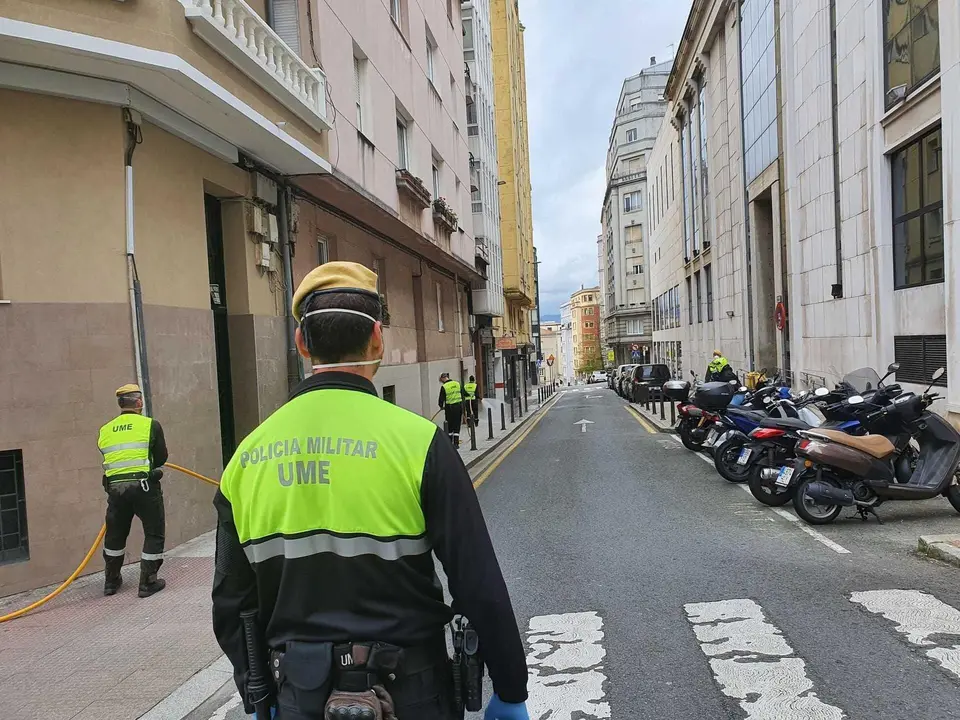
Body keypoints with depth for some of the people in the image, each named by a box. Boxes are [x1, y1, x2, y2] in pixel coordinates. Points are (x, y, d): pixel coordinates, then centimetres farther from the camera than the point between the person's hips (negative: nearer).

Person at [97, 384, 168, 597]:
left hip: (115, 486, 5)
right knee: (154, 534, 9)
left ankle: (111, 581, 34)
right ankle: (148, 583, 10)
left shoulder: (105, 430, 9)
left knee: (115, 534, 21)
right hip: (144, 486, -5)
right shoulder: (150, 425, -4)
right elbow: (161, 457, 0)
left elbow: (109, 459, 14)